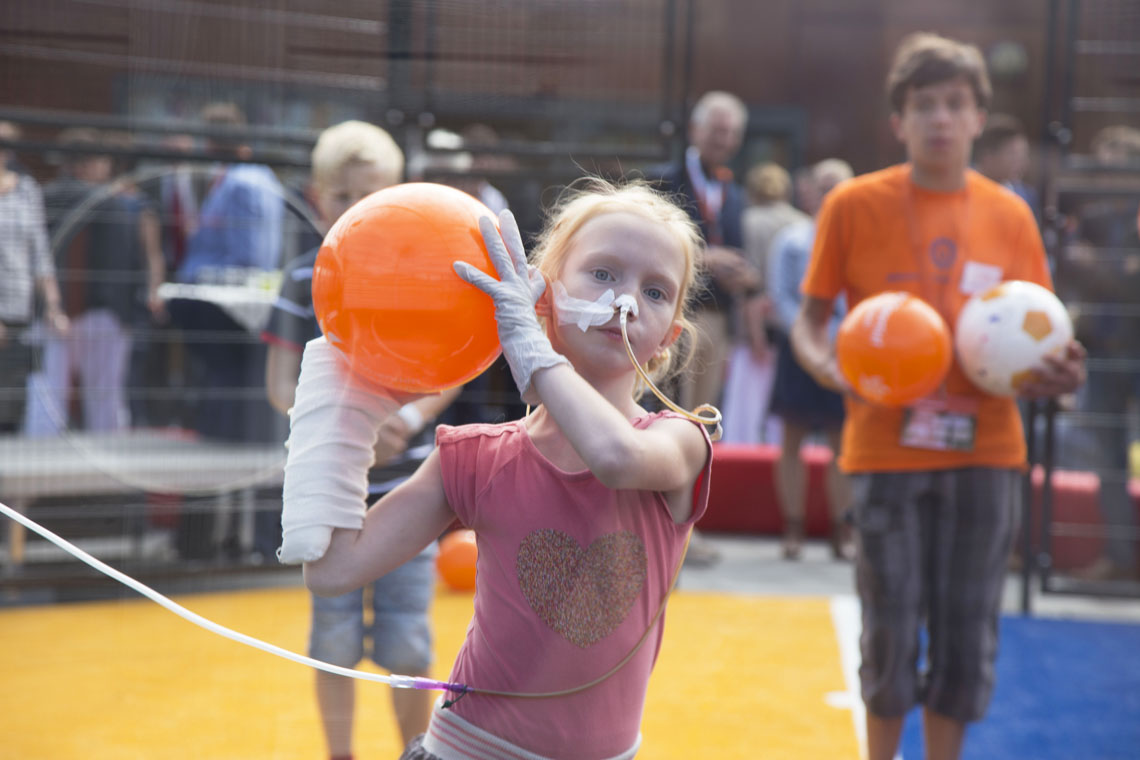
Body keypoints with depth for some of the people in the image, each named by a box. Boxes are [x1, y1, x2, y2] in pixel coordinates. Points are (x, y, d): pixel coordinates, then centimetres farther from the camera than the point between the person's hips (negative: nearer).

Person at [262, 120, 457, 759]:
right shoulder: (305, 280, -1)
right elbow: (281, 383, -2)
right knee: (335, 635, 8)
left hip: (407, 490, -1)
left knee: (408, 645, 1)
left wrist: (410, 419, -17)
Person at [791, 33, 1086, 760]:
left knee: (969, 634, 6)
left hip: (986, 451, 2)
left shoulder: (1010, 215, 4)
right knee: (892, 631, 3)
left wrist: (1058, 371, -10)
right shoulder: (854, 205, -2)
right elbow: (809, 322, 3)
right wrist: (827, 366, -18)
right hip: (886, 449, -2)